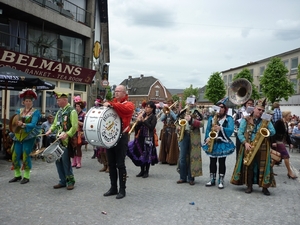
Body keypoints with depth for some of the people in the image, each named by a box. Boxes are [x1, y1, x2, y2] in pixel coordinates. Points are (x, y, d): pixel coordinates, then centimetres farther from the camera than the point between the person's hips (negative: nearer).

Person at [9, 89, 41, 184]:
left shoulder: (35, 112, -4)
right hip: (18, 136, 5)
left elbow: (33, 124, -16)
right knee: (15, 156, 6)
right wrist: (14, 132, 4)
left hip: (29, 137, -5)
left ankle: (26, 176, 10)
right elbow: (14, 122, 18)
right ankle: (17, 175, 23)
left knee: (26, 156, -4)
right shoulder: (19, 111, 12)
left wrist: (23, 124, -28)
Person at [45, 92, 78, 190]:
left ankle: (70, 181, 12)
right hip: (58, 140, 8)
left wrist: (66, 135, -27)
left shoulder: (71, 111, -10)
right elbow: (55, 123, 24)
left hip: (66, 141, -8)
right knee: (58, 161, 10)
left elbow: (75, 127, -17)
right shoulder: (59, 111, 14)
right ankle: (63, 181, 22)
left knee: (65, 161, -4)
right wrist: (50, 130, 6)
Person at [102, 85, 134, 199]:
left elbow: (125, 108, -25)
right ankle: (113, 188, 21)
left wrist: (111, 105, -30)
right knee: (111, 164, 10)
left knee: (120, 164, -2)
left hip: (121, 137, -6)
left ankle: (122, 190, 8)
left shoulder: (129, 104, -2)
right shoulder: (112, 103, 17)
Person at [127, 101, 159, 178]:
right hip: (141, 137, 5)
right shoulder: (143, 115, 11)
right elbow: (137, 127, 9)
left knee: (147, 155, 0)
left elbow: (151, 127, -17)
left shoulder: (153, 117, -3)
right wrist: (138, 121, -11)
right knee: (140, 154, 8)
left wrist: (143, 121, -19)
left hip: (148, 138, -5)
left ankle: (146, 172, 12)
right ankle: (142, 170, 21)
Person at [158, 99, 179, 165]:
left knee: (171, 145, -6)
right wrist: (165, 113, -13)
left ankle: (172, 160, -1)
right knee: (164, 145, 7)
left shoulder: (175, 111, 0)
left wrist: (170, 111, -18)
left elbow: (175, 118, -18)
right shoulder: (165, 111, 12)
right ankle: (164, 159, 15)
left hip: (172, 131, -5)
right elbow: (161, 119, 1)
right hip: (165, 130, 5)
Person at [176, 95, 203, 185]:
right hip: (184, 136, 3)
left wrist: (191, 120, -21)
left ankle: (191, 178, 12)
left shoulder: (197, 113, 1)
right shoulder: (183, 112, 12)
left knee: (192, 157, 2)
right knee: (182, 157, 4)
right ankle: (183, 177, 15)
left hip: (194, 137, -3)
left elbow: (201, 124, -10)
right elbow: (179, 120, 20)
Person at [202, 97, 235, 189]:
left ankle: (221, 181, 12)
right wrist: (207, 138, -9)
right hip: (212, 143, 3)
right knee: (212, 162, 10)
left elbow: (231, 130, -14)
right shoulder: (211, 117, 10)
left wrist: (221, 128, -28)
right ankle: (212, 180, 20)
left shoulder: (229, 118, -1)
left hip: (223, 143, -3)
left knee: (222, 162, 3)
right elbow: (208, 129, 6)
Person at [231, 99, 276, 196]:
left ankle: (265, 187, 12)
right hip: (249, 147, -1)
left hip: (262, 148, 1)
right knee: (248, 166, 4)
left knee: (263, 166, 0)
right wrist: (245, 143, -15)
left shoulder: (266, 121, 11)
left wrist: (267, 131, -15)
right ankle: (249, 186, 16)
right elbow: (240, 133, -2)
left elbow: (273, 132, 7)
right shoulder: (246, 120, 3)